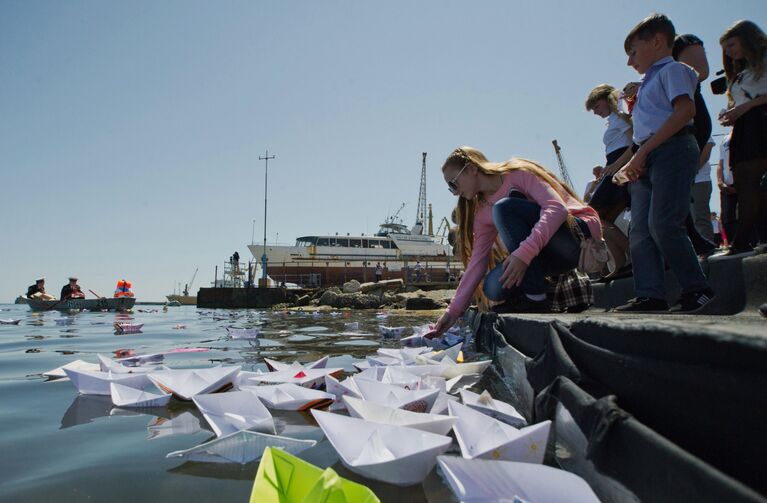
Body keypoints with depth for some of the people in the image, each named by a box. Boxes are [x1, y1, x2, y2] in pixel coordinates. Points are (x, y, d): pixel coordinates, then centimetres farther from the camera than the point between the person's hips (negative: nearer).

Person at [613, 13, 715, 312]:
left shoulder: (672, 69, 3)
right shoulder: (649, 83, 28)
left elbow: (685, 110, -15)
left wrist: (643, 150, -18)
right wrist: (632, 162, 10)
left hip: (672, 150, -9)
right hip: (647, 159, 9)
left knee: (663, 223, -17)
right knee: (640, 229, -1)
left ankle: (697, 289, -6)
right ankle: (651, 295, -2)